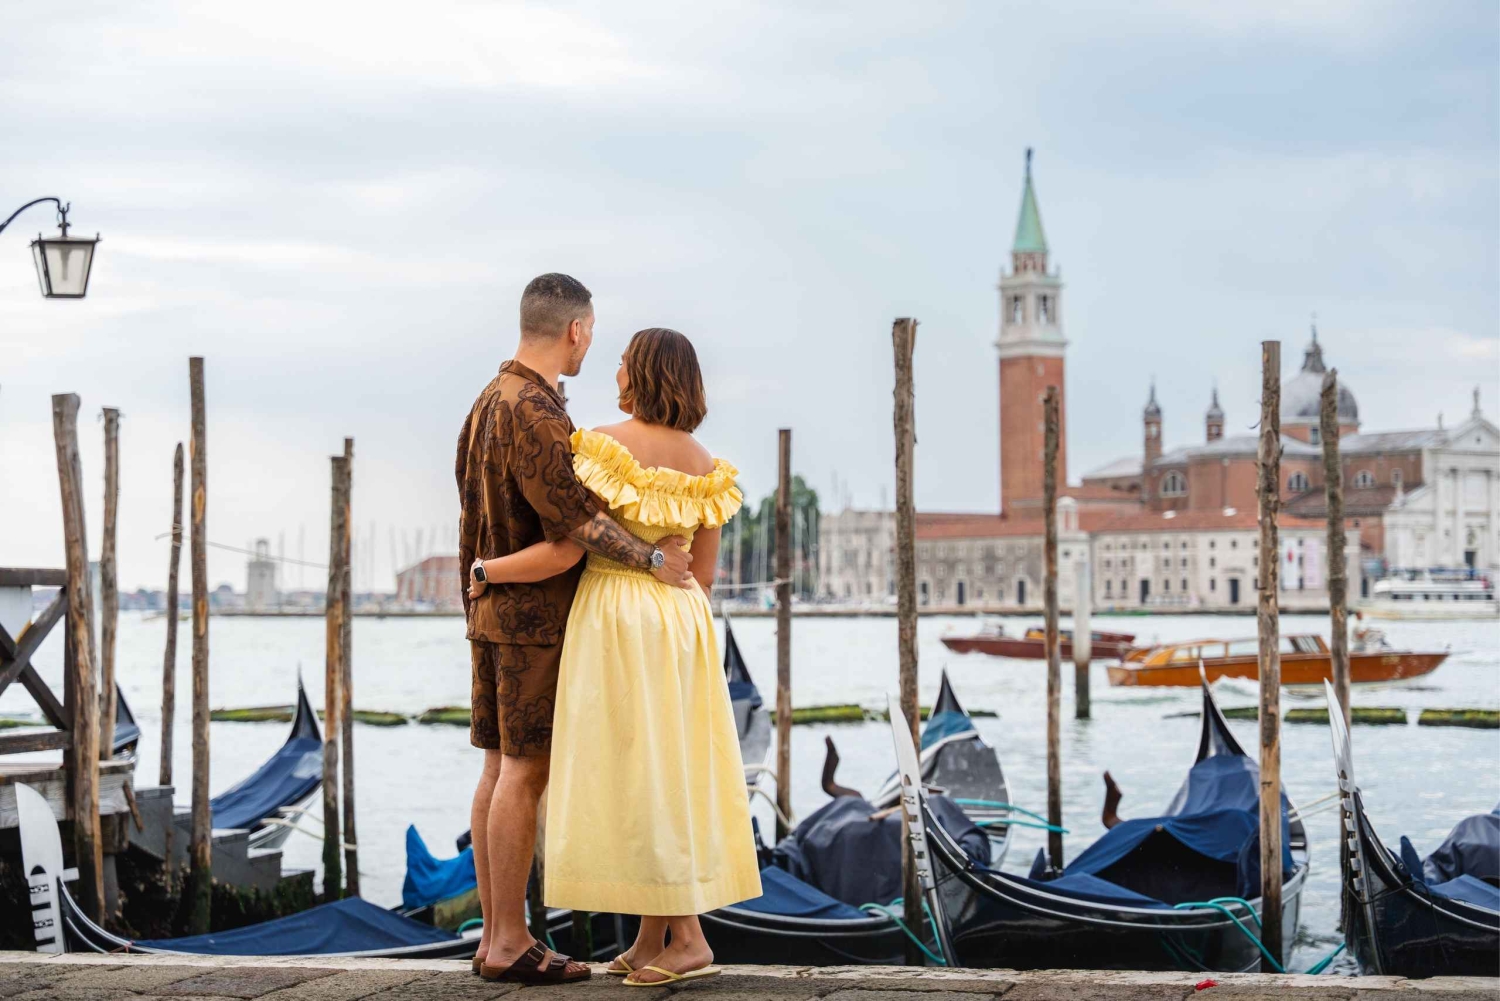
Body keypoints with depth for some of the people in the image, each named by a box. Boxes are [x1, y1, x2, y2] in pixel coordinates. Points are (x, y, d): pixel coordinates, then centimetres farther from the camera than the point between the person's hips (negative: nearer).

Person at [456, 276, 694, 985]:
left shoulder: (487, 403, 14)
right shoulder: (534, 411, -17)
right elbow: (570, 514, -24)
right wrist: (652, 558, -15)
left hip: (493, 612, 10)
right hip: (538, 614, -10)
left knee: (499, 770, 9)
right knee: (525, 773, -7)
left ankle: (495, 936, 13)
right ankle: (509, 944, -5)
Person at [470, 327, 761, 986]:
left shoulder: (604, 445, -11)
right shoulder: (703, 465, 7)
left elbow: (564, 552, -15)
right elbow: (703, 574, 10)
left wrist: (487, 570, -1)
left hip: (614, 619, -6)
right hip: (682, 621, 6)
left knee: (635, 776, -3)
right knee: (672, 770, 9)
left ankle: (688, 938, -7)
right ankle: (651, 941, 11)